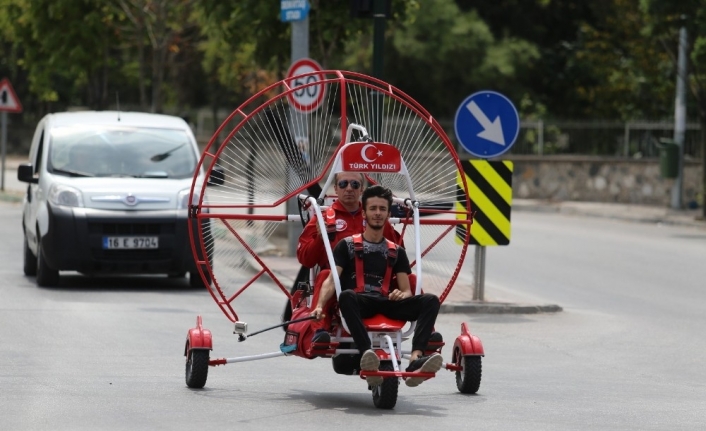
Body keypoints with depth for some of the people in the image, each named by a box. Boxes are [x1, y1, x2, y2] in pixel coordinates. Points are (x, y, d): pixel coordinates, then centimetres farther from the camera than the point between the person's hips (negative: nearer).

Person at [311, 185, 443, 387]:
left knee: (430, 300, -23)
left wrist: (401, 295, -11)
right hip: (359, 303, -3)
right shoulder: (347, 245, 14)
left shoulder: (396, 252, 23)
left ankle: (415, 360, -46)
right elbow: (331, 280, 2)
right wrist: (320, 305, -18)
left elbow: (407, 291, 16)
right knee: (346, 295, -40)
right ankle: (368, 357, -59)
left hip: (387, 304, 3)